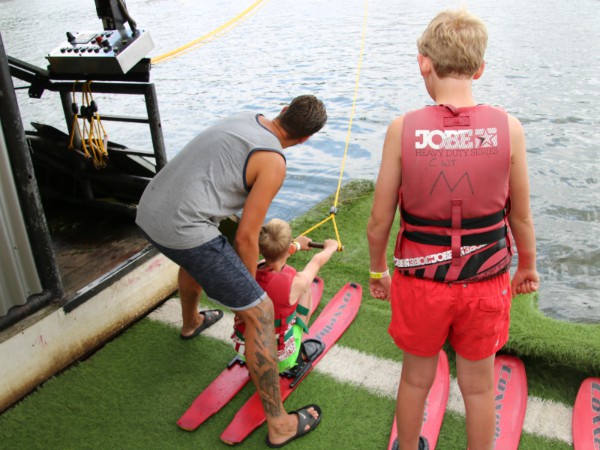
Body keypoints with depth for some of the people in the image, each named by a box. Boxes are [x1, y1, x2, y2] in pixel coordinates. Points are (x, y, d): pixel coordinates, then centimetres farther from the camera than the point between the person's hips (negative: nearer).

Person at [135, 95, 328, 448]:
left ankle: (191, 323, 72)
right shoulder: (273, 163, -9)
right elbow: (245, 238, -7)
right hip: (184, 230, -9)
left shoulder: (245, 118, 14)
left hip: (147, 211, 10)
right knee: (260, 312, -1)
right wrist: (251, 284, 10)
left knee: (194, 258, 42)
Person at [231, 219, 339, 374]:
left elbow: (275, 253, 10)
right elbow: (317, 260, -2)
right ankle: (299, 354, 18)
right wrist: (330, 247, 21)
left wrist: (297, 245, 30)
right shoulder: (294, 283, -27)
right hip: (279, 362, -4)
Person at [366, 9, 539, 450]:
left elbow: (379, 221, -10)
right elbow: (521, 217, -2)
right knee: (479, 385, 21)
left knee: (416, 378, 23)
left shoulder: (403, 129, -15)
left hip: (420, 283, 0)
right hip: (486, 284, 1)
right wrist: (528, 265, 17)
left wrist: (377, 270, 9)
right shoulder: (508, 128, -12)